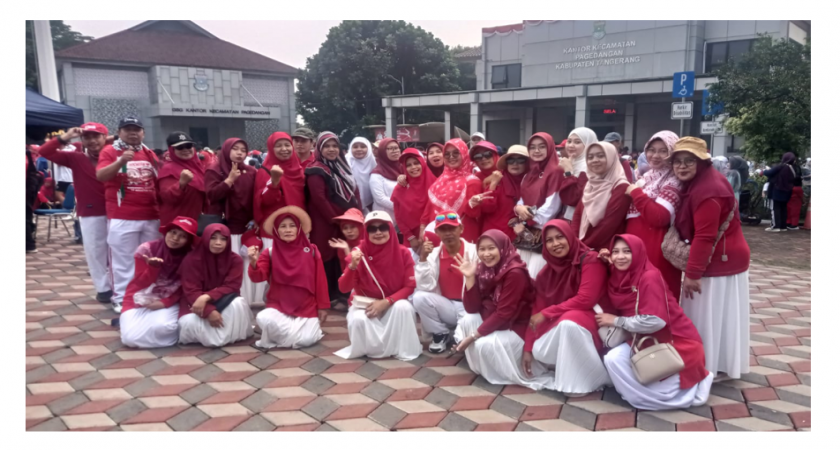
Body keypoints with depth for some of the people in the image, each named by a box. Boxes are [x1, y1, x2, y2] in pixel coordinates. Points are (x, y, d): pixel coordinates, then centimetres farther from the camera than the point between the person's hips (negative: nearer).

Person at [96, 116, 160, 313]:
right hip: (122, 218, -5)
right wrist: (121, 161, -30)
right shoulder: (110, 151, -1)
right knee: (123, 260, -1)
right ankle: (121, 298, 9)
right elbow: (100, 176, -16)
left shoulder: (149, 153, 14)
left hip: (151, 216, 5)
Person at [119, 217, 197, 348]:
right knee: (130, 338, -21)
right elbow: (141, 283, -11)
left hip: (167, 302, -1)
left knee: (163, 327, -34)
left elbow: (183, 289, -2)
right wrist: (153, 267, -30)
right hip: (139, 301, 1)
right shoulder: (146, 249, -10)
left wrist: (165, 302, -18)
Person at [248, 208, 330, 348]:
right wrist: (254, 263, -35)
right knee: (263, 319, -30)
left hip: (307, 307, 0)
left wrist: (322, 306, 1)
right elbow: (258, 277, -14)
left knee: (307, 339, -17)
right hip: (278, 306, 0)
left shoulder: (311, 250, -1)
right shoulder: (270, 253, -1)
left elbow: (320, 280, 2)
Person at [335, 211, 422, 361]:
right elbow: (344, 288, -17)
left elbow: (409, 287, -10)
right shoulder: (359, 253, -12)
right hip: (364, 304, 0)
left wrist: (386, 302, -23)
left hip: (393, 303, 1)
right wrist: (352, 266, -36)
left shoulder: (403, 253, -11)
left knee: (403, 307, -32)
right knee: (358, 320, -33)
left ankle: (402, 349, -8)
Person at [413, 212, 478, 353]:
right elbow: (426, 287, -11)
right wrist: (423, 258, -19)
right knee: (419, 297, -23)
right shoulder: (434, 254, -1)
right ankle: (441, 334, 1)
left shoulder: (474, 251, -10)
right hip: (447, 307, 4)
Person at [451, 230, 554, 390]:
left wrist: (473, 335, -21)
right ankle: (480, 365, 3)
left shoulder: (515, 273, -24)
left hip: (517, 326, -7)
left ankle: (524, 372, -7)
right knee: (466, 321, -14)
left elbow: (504, 313, -25)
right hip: (493, 322, 7)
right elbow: (472, 309, -6)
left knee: (485, 344, -27)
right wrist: (470, 277, -17)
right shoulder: (483, 270, -3)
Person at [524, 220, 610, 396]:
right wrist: (527, 347, -3)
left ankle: (593, 379, -18)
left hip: (593, 320, -5)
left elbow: (585, 300, -23)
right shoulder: (546, 272, 5)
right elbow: (538, 309, 3)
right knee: (539, 352, -23)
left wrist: (547, 314, -19)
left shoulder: (590, 260, -14)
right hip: (558, 326, 5)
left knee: (568, 321, -38)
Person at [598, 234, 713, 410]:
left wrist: (615, 321, -15)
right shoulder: (619, 278, 4)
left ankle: (693, 386, 7)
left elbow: (655, 321, -26)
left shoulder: (650, 277, -20)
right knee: (613, 358, -16)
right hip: (648, 340, 7)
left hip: (676, 343, -7)